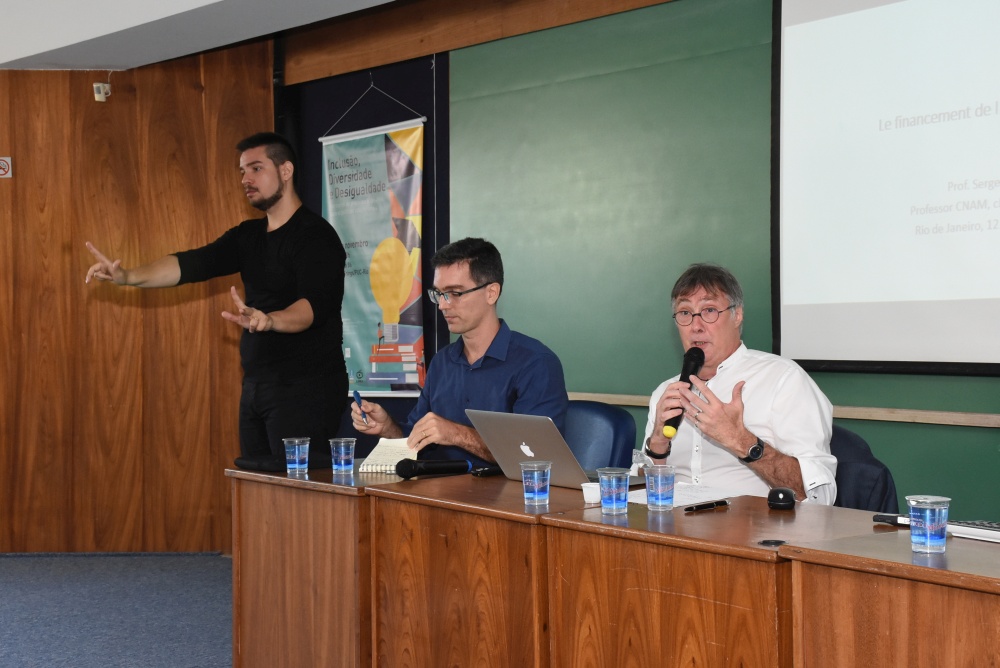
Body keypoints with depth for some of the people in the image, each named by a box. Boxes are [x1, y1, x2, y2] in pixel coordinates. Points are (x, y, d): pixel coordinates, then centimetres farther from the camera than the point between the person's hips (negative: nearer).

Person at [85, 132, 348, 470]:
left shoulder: (316, 235, -10)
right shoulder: (249, 236, 14)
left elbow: (315, 305, -25)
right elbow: (192, 264, 1)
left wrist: (269, 320, -45)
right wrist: (128, 276, -13)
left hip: (304, 391, -8)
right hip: (257, 385, 8)